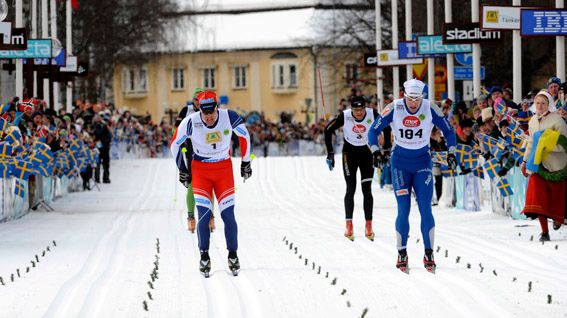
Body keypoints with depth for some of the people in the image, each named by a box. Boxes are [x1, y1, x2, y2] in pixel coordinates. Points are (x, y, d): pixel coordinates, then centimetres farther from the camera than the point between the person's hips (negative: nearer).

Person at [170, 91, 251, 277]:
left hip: (224, 169, 1)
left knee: (228, 214, -4)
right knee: (204, 214, -10)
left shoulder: (229, 117, -18)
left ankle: (233, 256, 10)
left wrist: (246, 162, 10)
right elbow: (175, 144, -1)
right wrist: (182, 169, 6)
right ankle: (204, 257, 3)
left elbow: (244, 135, 4)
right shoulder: (191, 122, -20)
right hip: (200, 169, -1)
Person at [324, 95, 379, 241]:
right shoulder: (345, 116, -21)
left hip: (367, 152, 1)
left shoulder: (373, 114, -19)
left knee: (367, 189, -3)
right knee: (351, 189, -4)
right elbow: (328, 129, -7)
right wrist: (330, 153, -7)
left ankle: (368, 226, 1)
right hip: (349, 152, -1)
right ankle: (349, 226, 3)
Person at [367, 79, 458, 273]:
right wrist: (375, 151, -18)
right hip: (400, 162, 0)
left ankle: (429, 254, 0)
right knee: (403, 210, -6)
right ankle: (402, 254, 7)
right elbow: (373, 131, -4)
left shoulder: (430, 109, -12)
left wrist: (452, 153, -8)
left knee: (425, 209, -8)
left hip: (422, 162, 0)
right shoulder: (394, 109, -13)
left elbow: (448, 131, 2)